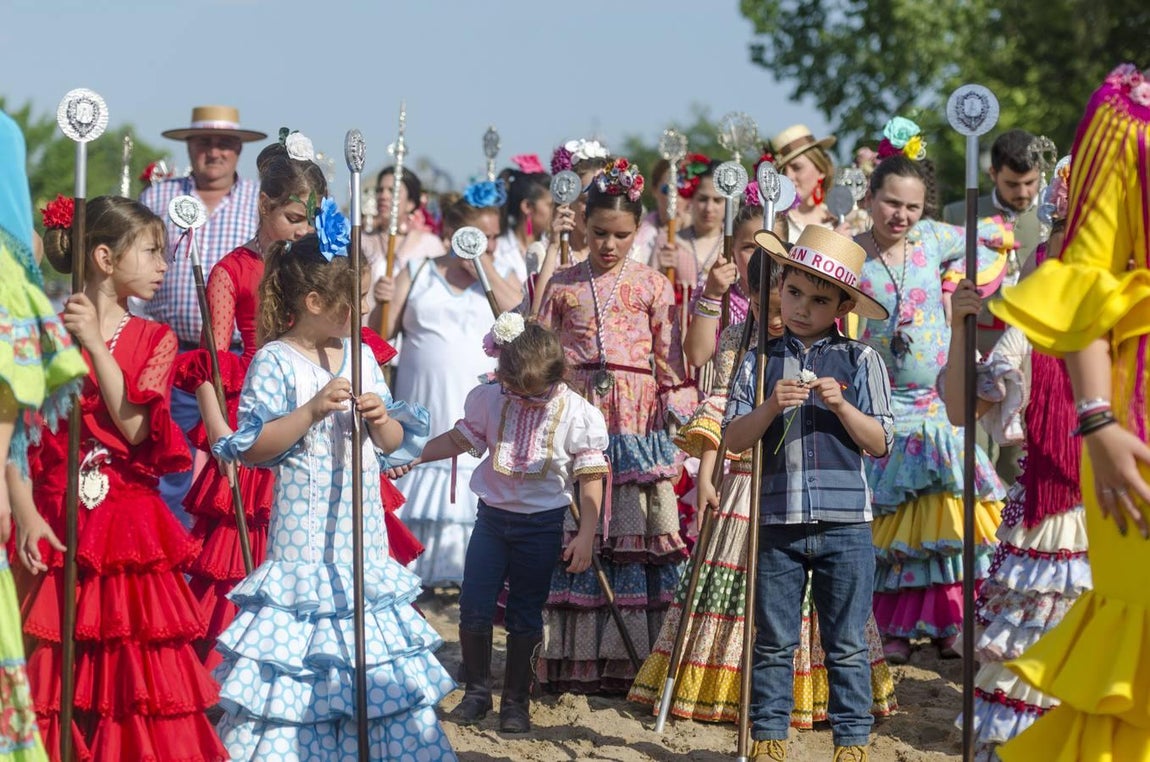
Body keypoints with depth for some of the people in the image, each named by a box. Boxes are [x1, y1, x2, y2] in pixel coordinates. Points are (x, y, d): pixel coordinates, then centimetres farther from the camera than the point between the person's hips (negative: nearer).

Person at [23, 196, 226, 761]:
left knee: (137, 676, 0)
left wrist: (96, 345, -13)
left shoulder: (154, 339, 7)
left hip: (131, 530, 2)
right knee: (54, 679, 0)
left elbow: (137, 430, -8)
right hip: (58, 527, -1)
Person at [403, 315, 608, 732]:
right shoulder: (489, 400, -6)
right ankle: (477, 690, 19)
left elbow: (591, 478, -8)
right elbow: (459, 439, 10)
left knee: (525, 616, 7)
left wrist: (585, 536, -11)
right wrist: (410, 457, 0)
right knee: (473, 608, 0)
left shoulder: (578, 414, -13)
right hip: (493, 514, 2)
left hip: (542, 525, -2)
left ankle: (516, 700, 20)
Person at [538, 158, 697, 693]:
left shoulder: (653, 286, 6)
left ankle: (629, 658, 2)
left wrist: (681, 420, -2)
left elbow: (671, 361, 6)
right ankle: (572, 658, 5)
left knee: (633, 534, -3)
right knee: (572, 533, 0)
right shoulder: (563, 285, 10)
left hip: (636, 422, -1)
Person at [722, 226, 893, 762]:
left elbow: (879, 443, 0)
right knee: (774, 642, 8)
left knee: (846, 645, 5)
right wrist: (771, 407, -15)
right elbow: (733, 439, 1)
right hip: (777, 522, 1)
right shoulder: (760, 361, 7)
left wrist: (841, 405, -15)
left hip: (845, 523, -1)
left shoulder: (860, 361, 3)